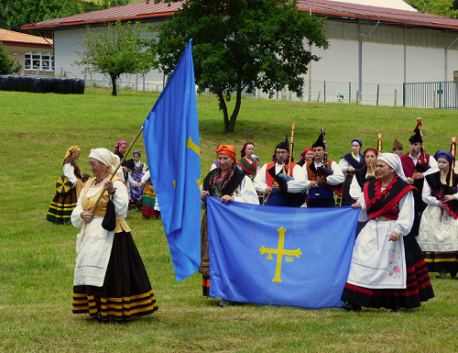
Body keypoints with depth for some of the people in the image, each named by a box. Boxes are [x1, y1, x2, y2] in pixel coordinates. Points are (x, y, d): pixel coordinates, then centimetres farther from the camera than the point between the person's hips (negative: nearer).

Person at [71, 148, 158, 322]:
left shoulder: (117, 183, -6)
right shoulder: (89, 184, 16)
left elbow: (122, 210, -19)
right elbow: (77, 211, 20)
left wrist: (112, 192, -32)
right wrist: (81, 215, -2)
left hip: (110, 235, -8)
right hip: (91, 236, 8)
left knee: (110, 273, -9)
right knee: (91, 273, 6)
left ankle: (113, 311, -4)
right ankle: (96, 309, 13)